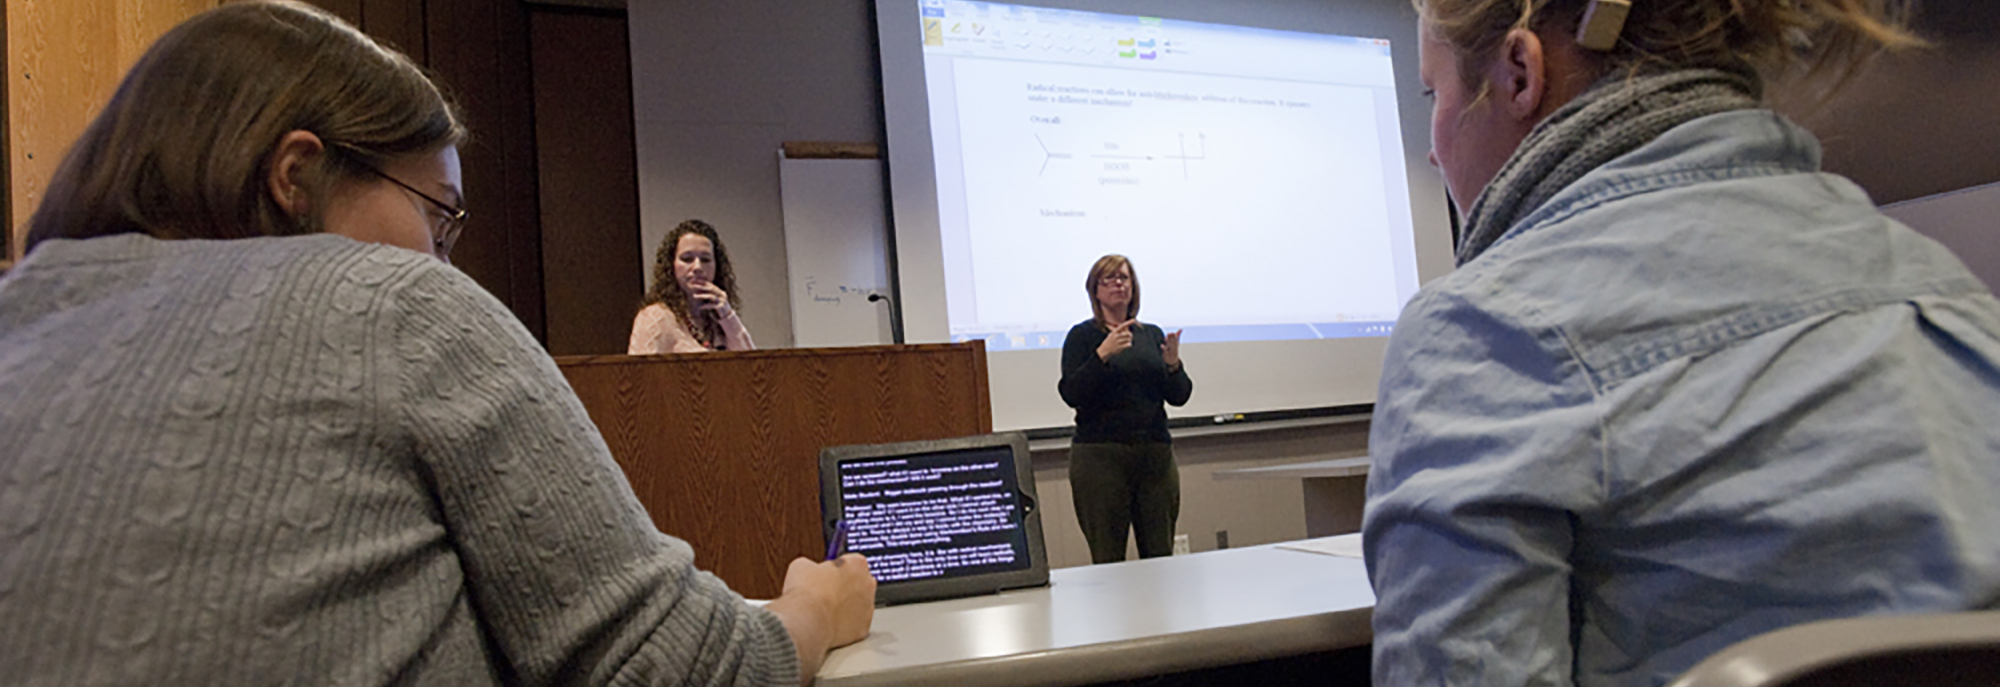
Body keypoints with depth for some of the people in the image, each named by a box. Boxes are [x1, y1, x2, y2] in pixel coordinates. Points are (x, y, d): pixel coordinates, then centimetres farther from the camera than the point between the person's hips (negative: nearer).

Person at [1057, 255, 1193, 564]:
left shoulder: (1153, 335, 14)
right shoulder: (1083, 335, 1)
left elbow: (1179, 396, 11)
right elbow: (1071, 394, -11)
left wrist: (1173, 365, -9)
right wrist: (1103, 355, -22)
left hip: (1155, 454, 4)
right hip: (1100, 455, -4)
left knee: (1161, 556, 3)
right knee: (1108, 560, -4)